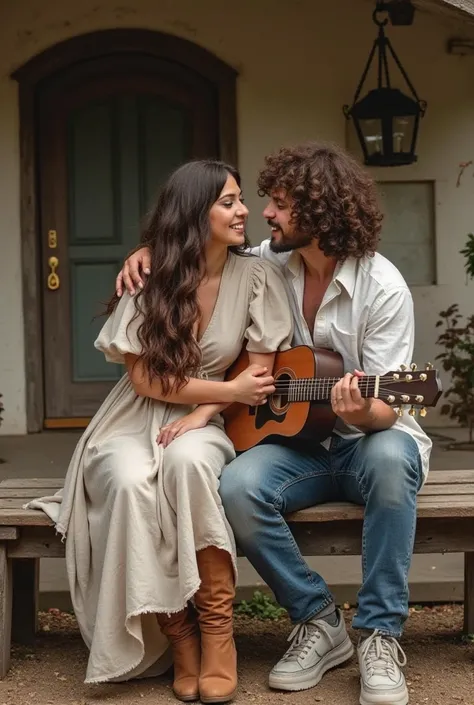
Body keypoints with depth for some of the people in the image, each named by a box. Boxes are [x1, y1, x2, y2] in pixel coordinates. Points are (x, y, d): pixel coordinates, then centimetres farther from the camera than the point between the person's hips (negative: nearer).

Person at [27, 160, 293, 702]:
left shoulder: (255, 276, -3)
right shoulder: (149, 280, -6)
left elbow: (261, 370, -2)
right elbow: (146, 379, -8)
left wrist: (202, 414, -15)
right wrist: (229, 390, -12)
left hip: (207, 425, 0)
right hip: (137, 421, 0)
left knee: (187, 461, -37)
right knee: (130, 482, -35)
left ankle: (215, 628, -24)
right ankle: (176, 633, -18)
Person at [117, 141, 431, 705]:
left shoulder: (383, 288, -14)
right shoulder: (269, 263, 0)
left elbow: (385, 410, -16)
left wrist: (362, 413, -40)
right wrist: (148, 253, -6)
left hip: (372, 439, -3)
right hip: (298, 441, 4)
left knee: (389, 459, -40)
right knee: (237, 486, -29)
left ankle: (379, 634, -26)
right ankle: (318, 620, -10)